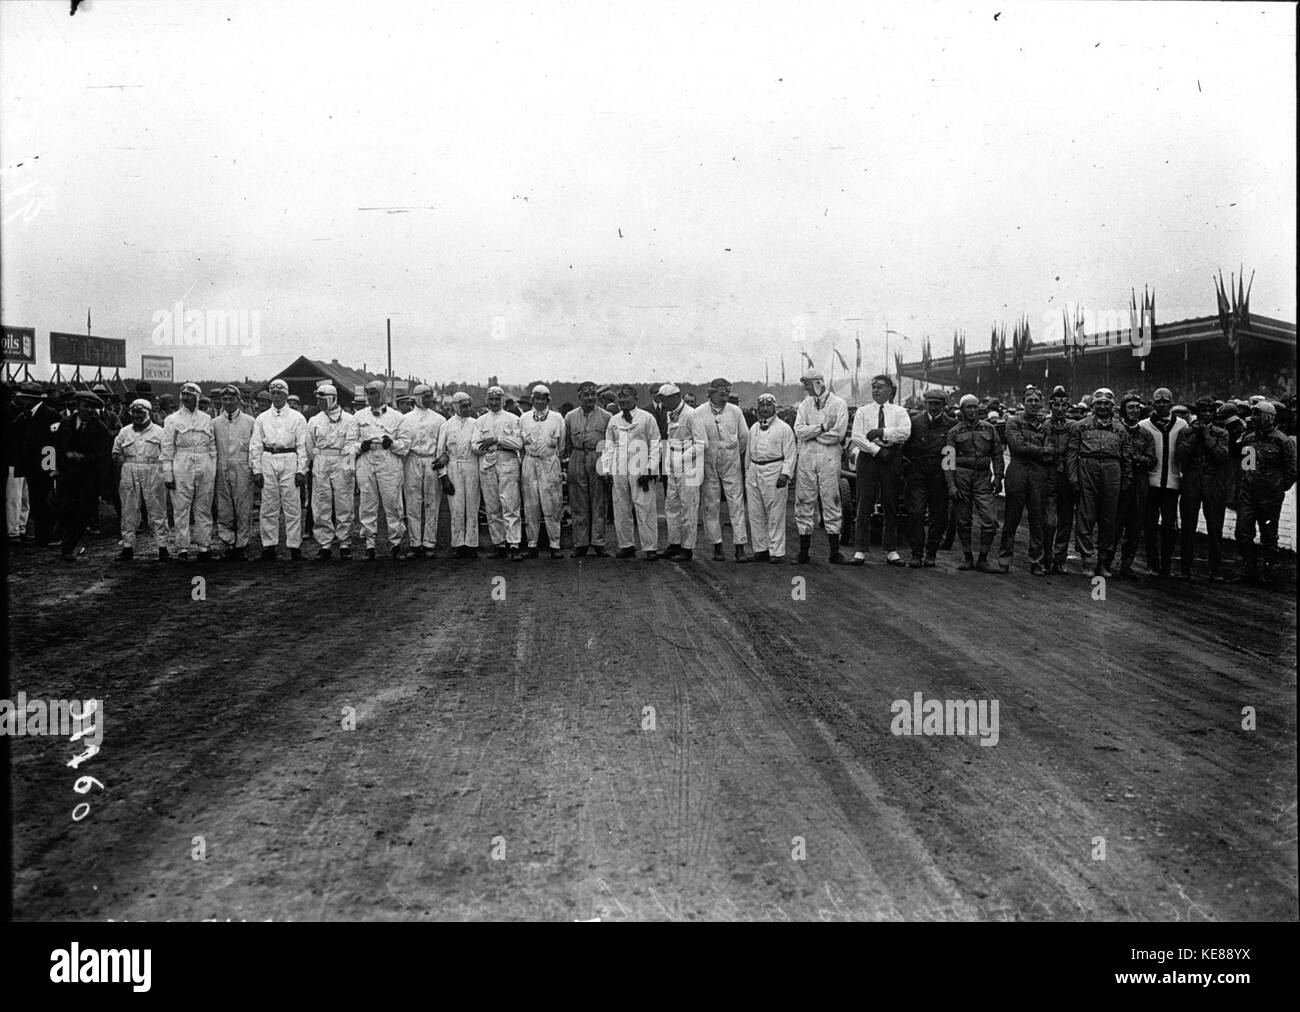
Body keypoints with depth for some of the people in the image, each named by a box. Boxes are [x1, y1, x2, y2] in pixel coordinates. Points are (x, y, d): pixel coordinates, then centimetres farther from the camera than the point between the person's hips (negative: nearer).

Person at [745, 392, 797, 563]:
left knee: (775, 515, -6)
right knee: (755, 515, 7)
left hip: (773, 472, -6)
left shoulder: (783, 428, -1)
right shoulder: (753, 428, 17)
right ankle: (761, 549, 15)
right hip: (754, 471, 6)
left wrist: (786, 473, -16)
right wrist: (747, 472, 17)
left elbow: (791, 454, -6)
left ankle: (777, 552, -2)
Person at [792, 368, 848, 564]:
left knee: (831, 501, -2)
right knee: (804, 502, 2)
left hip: (829, 457, -3)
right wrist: (822, 427, -11)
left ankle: (834, 551, 3)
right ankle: (803, 551, 7)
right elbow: (799, 431, -1)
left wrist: (811, 433, -5)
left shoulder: (838, 404, 0)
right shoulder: (804, 404, 12)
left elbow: (838, 434, -11)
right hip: (806, 457, 4)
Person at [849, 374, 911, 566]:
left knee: (891, 507, 3)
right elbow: (856, 437, -2)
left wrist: (882, 432, -13)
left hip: (892, 459, 0)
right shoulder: (863, 411, 10)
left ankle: (891, 551, 10)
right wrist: (877, 450, -11)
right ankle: (860, 550, 0)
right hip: (868, 457, 0)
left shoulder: (899, 412, 10)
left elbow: (905, 432, -9)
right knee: (864, 506, -3)